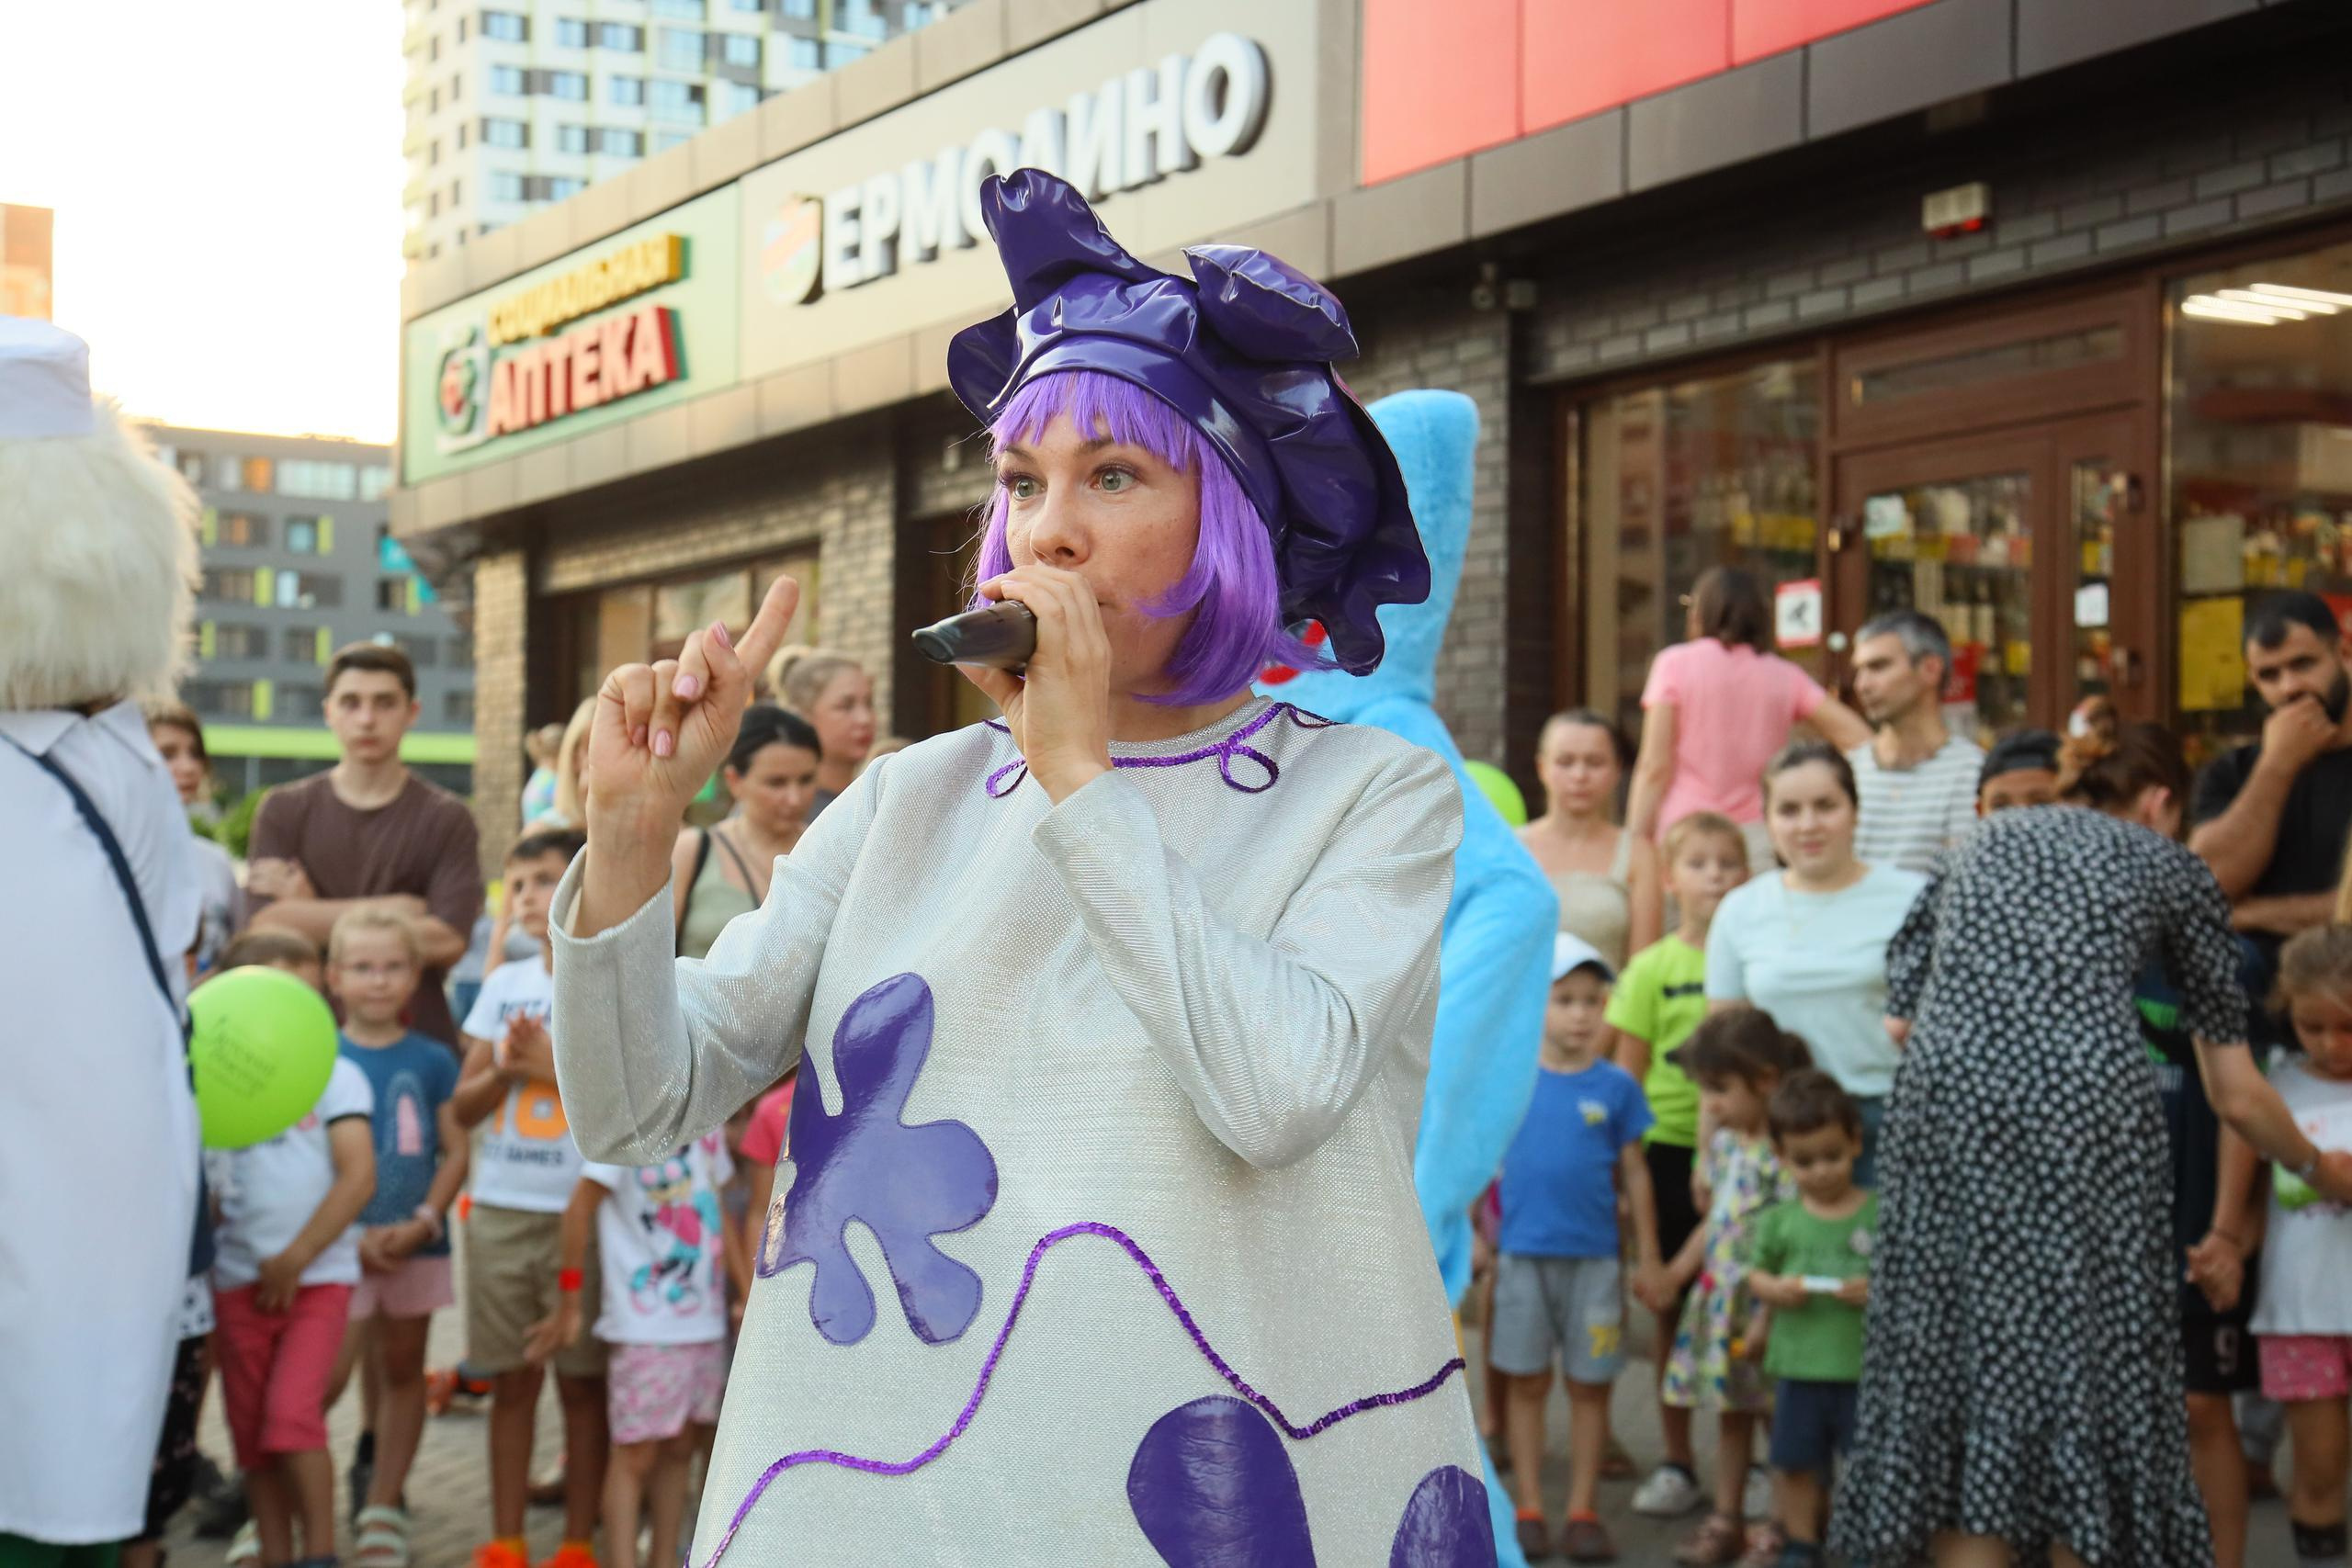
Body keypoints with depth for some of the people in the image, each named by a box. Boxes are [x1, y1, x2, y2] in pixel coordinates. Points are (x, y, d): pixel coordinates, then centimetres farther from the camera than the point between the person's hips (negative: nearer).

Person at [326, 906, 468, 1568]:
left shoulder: (432, 1061, 3)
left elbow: (456, 1151, 4)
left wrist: (424, 1222, -10)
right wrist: (354, 1235, -12)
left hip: (416, 1245, 2)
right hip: (343, 1244, -2)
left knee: (403, 1371, 10)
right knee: (325, 1377, -10)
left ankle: (383, 1508, 21)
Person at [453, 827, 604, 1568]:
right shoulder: (503, 985, 11)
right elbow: (464, 1107, 10)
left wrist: (557, 1067, -15)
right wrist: (506, 1069, -9)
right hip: (502, 1209, 4)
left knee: (582, 1381, 3)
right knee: (513, 1380, 8)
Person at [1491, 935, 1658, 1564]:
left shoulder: (1616, 1086, 0)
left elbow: (1634, 1173, 4)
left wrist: (1648, 1255, 4)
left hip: (1594, 1257, 0)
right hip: (1523, 1254, 0)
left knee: (1589, 1386, 6)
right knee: (1527, 1383, 7)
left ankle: (1582, 1512, 16)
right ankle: (1529, 1510, 16)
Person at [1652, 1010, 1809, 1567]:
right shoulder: (1724, 1144, 7)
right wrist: (1676, 1274, 18)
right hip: (1720, 1298, 8)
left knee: (1776, 1411, 3)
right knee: (1729, 1410, 15)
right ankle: (1726, 1520, 24)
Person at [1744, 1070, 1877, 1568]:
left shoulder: (1880, 1213, -5)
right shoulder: (1780, 1219, 3)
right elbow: (1756, 1272, 9)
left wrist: (1878, 1290, -21)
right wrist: (1773, 1290, -12)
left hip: (1863, 1364, -2)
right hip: (1798, 1363, 3)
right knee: (1796, 1462, 12)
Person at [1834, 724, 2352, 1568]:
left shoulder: (1984, 841, 27)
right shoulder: (2170, 867, 20)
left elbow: (1900, 1017, 17)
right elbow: (2235, 1093, 21)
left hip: (1946, 1098, 3)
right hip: (2088, 1103, -2)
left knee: (1956, 1350, 7)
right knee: (2089, 1356, 7)